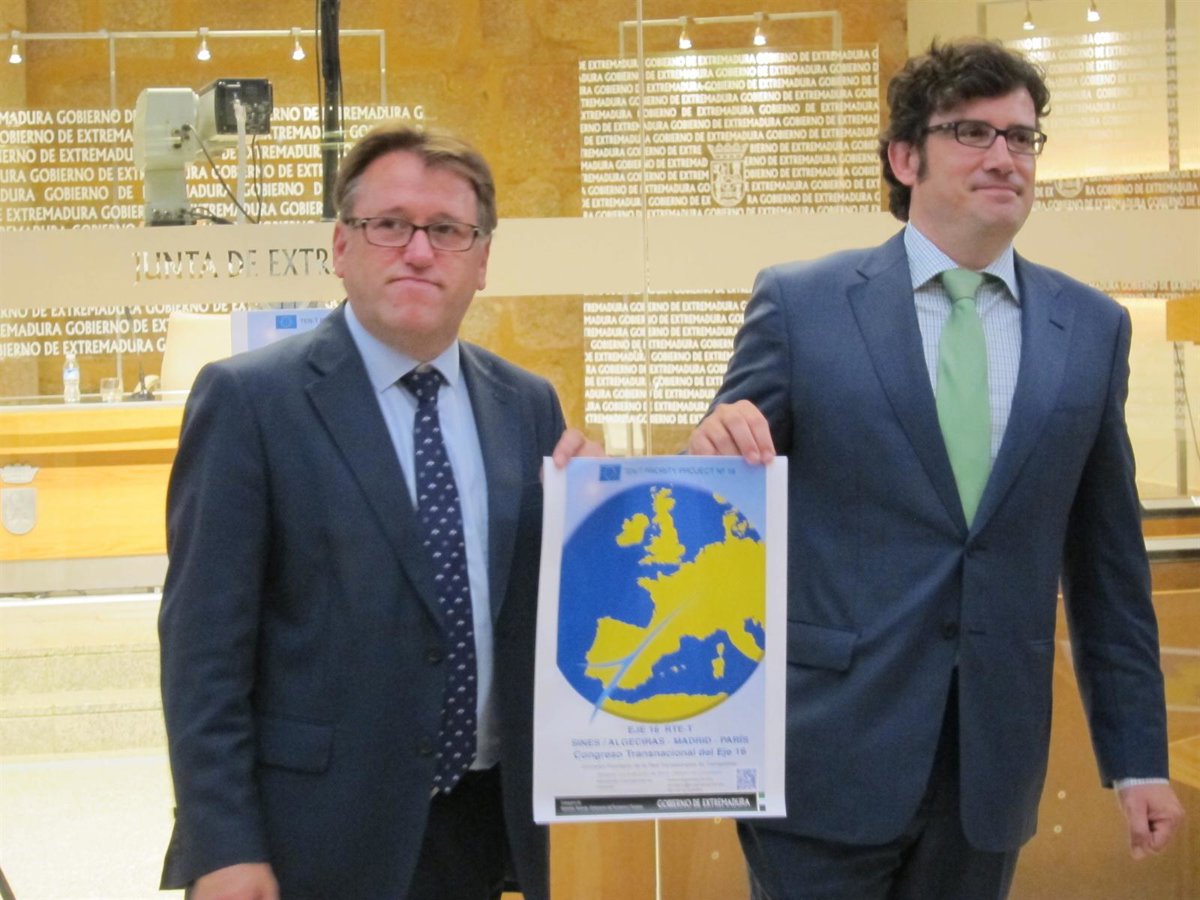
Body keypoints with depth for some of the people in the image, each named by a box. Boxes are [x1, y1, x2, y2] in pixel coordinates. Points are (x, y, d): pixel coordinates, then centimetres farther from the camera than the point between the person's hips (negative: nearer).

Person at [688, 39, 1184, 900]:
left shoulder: (1093, 328, 5)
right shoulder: (800, 303, -3)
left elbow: (1109, 563, 9)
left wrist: (1137, 751, 9)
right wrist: (721, 453, -23)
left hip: (997, 758, 3)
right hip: (826, 748, -2)